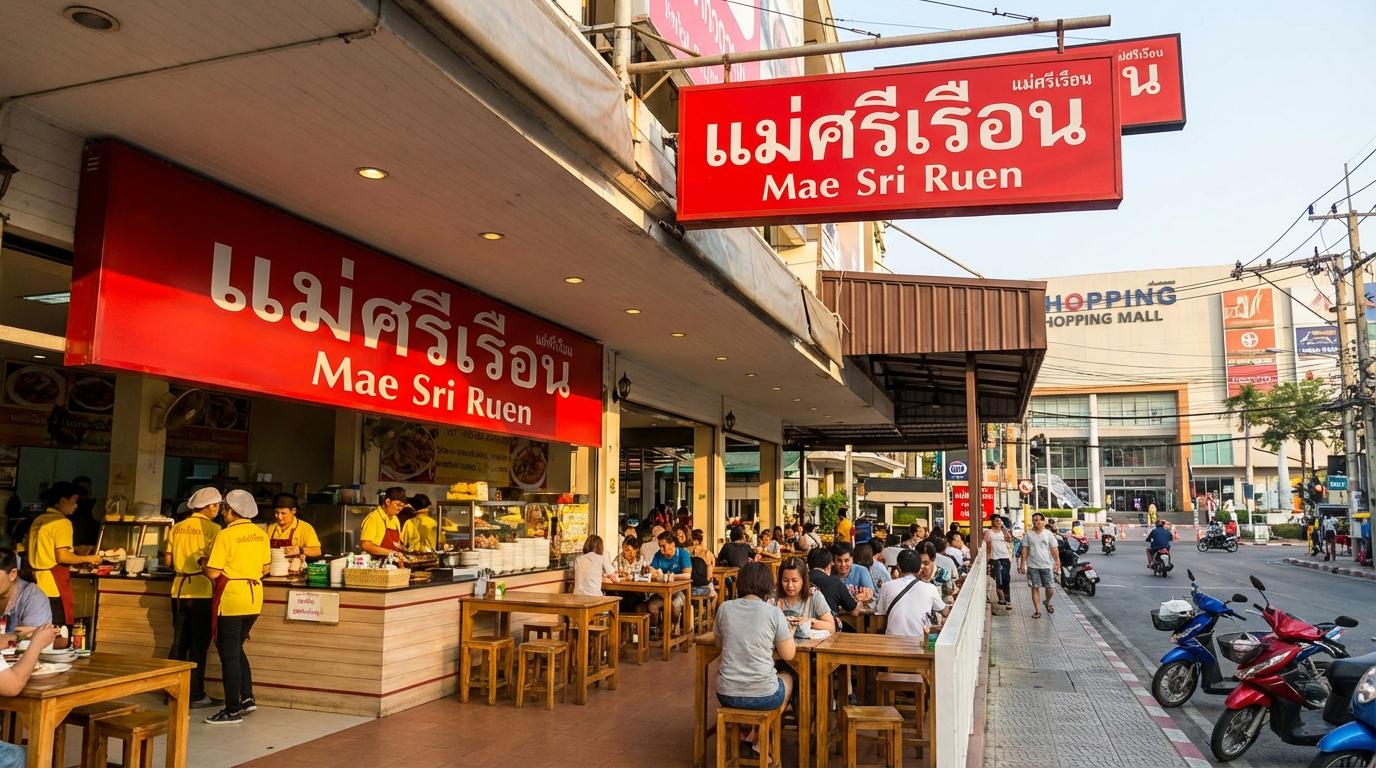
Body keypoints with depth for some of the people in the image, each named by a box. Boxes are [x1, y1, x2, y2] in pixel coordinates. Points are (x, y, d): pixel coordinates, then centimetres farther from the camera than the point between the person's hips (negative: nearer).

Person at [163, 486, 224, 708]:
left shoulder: (177, 528, 7)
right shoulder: (212, 529, -10)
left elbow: (167, 560, 7)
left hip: (179, 589, 5)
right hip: (202, 591, -5)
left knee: (179, 642, 14)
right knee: (199, 644, 2)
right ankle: (196, 695, 6)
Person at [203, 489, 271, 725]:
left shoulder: (226, 535, -14)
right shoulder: (261, 535, 6)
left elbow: (213, 573, -15)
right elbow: (264, 569, 12)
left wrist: (205, 562, 5)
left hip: (231, 601, -7)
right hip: (254, 599, 7)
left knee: (229, 655, 2)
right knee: (237, 649, 21)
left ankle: (233, 711, 7)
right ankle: (247, 698, 18)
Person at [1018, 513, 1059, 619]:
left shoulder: (1049, 534, 3)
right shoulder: (1028, 535, 5)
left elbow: (1054, 549, -1)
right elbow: (1025, 549, 4)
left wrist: (1057, 561, -10)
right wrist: (1022, 564, 0)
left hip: (1047, 565, 0)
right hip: (1033, 566, 1)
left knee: (1050, 588, 0)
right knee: (1035, 588, 2)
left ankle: (1047, 602, 31)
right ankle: (1038, 611, 10)